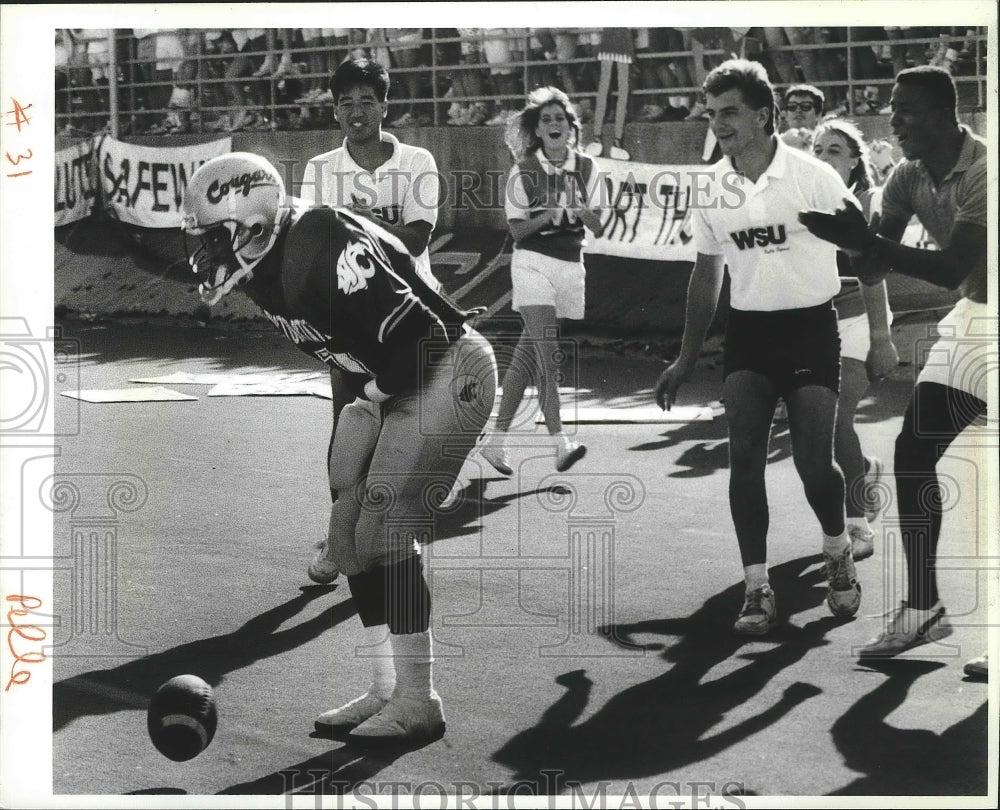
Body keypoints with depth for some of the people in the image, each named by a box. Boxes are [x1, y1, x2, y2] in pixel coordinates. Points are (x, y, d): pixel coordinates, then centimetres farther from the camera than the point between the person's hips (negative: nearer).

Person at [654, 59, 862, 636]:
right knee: (745, 458, -7)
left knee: (814, 462, -7)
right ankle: (758, 590, -1)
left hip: (811, 329, -4)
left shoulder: (813, 176, -10)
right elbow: (708, 273, 16)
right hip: (747, 331, 4)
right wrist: (687, 359, 16)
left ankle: (839, 554, 23)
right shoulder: (712, 188, 4)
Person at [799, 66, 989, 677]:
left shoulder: (983, 170, -26)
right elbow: (874, 269, 6)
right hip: (970, 319, 8)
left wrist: (862, 239, -34)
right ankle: (923, 610, 11)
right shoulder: (909, 179, -1)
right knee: (914, 452, 3)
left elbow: (953, 269, -33)